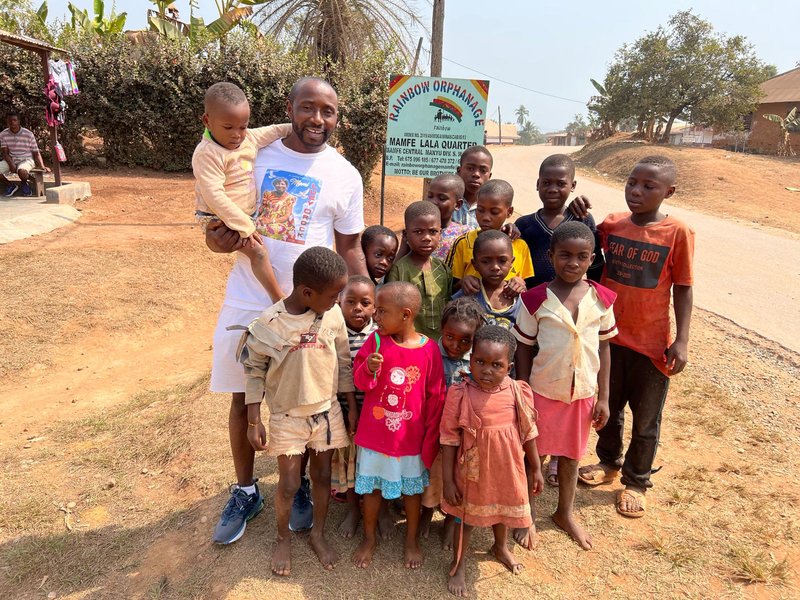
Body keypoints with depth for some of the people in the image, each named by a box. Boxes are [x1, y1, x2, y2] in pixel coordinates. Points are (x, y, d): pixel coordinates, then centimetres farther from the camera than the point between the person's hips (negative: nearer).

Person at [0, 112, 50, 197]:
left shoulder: (29, 134, -8)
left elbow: (36, 153, -2)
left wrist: (42, 166, -16)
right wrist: (11, 164, -22)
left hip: (26, 159, -4)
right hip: (10, 160, 4)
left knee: (22, 171, -39)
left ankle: (24, 184, -1)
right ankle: (10, 186, 6)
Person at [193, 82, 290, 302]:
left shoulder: (249, 137, -1)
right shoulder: (207, 154, -24)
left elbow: (272, 132, 16)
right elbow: (215, 197, -29)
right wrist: (244, 226, -30)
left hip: (248, 213, 9)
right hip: (220, 219, -9)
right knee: (258, 251, -22)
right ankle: (280, 302, -15)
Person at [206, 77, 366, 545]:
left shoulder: (345, 176, -1)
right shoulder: (257, 155, 1)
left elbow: (349, 248, 3)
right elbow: (222, 219, 9)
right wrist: (219, 239, -16)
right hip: (247, 302, 2)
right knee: (243, 400, 11)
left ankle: (300, 486, 36)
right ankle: (245, 492, 33)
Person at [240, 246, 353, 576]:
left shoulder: (333, 314, -12)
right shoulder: (270, 323, -20)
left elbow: (343, 363, 0)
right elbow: (254, 371, -9)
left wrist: (353, 407, 4)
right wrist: (253, 422, -8)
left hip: (327, 411, 3)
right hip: (286, 416, -2)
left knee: (322, 475, 15)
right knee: (289, 484, 9)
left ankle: (317, 534, 38)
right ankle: (283, 538, 36)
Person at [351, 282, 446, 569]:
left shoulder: (429, 349, -14)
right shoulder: (376, 340, -10)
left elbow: (435, 398, -7)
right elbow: (359, 381, -2)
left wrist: (431, 440, -4)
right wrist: (368, 369, -25)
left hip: (411, 437, -1)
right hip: (374, 434, 1)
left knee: (412, 489, 18)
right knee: (372, 488, 17)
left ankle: (412, 540, 41)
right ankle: (369, 538, 41)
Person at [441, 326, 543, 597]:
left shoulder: (518, 392, -15)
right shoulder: (460, 394, -23)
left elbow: (528, 433, 0)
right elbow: (449, 440, -15)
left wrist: (536, 468, 8)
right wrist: (448, 481, -12)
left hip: (507, 469, 3)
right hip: (472, 470, -3)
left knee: (503, 508, 28)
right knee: (466, 516, 17)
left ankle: (501, 547, 59)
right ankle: (458, 566, 42)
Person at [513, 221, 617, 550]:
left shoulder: (602, 299, -6)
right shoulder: (535, 299, -14)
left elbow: (604, 348, 1)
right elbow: (523, 350, -7)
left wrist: (603, 397, 2)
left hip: (582, 393, 2)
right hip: (543, 391, -2)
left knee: (571, 456, 20)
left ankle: (565, 513, 43)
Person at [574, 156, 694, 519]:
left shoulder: (678, 233, -12)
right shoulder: (612, 224, -3)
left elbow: (683, 289, -8)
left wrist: (681, 340, -11)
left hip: (652, 344, -3)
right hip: (609, 337, 3)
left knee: (645, 420, 13)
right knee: (608, 409, 21)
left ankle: (636, 481, 34)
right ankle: (608, 463, 44)